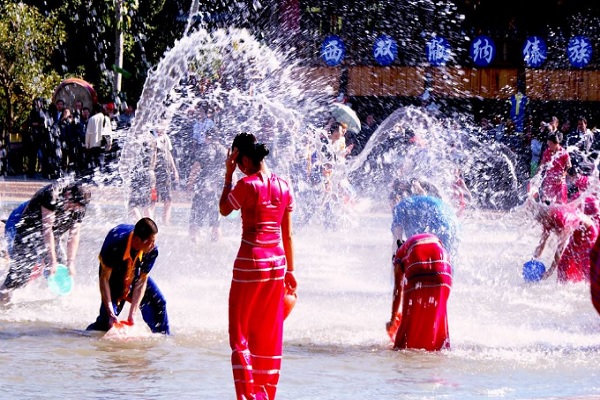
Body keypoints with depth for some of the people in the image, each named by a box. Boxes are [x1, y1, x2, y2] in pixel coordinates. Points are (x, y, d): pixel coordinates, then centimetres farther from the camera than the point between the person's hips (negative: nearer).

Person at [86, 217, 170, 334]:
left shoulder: (152, 250, -30)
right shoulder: (115, 245, -40)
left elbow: (142, 281, -21)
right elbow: (104, 278, -31)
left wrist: (132, 315, -25)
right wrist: (111, 314, -35)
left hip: (135, 272, 4)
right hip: (113, 272, -4)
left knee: (158, 302, -5)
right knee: (108, 318, -16)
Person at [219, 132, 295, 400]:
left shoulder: (247, 185, -13)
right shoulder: (283, 187, 5)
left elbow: (224, 209, 4)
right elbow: (288, 233, 10)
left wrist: (228, 176, 8)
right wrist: (290, 271, 16)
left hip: (250, 262, -6)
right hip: (277, 262, 6)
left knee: (240, 331, 2)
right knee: (269, 334, 14)